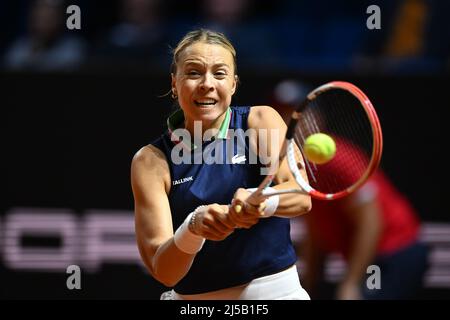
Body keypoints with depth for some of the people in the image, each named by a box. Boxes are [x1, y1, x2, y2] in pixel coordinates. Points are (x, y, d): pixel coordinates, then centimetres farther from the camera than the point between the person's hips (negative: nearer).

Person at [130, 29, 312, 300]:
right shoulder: (151, 160, -6)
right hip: (194, 298, 0)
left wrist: (260, 201, -39)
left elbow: (301, 197, -19)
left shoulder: (262, 121, -3)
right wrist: (193, 227, -32)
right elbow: (162, 272, -13)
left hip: (276, 290, 0)